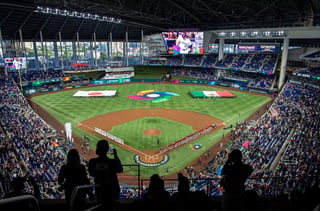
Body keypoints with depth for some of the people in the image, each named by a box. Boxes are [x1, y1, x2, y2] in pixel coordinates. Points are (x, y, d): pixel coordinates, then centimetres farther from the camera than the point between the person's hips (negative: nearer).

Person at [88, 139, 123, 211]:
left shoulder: (92, 162, -12)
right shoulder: (113, 162, -19)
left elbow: (91, 174, 7)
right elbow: (120, 170, 3)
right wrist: (116, 156, 6)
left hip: (99, 190, 3)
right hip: (112, 191, -2)